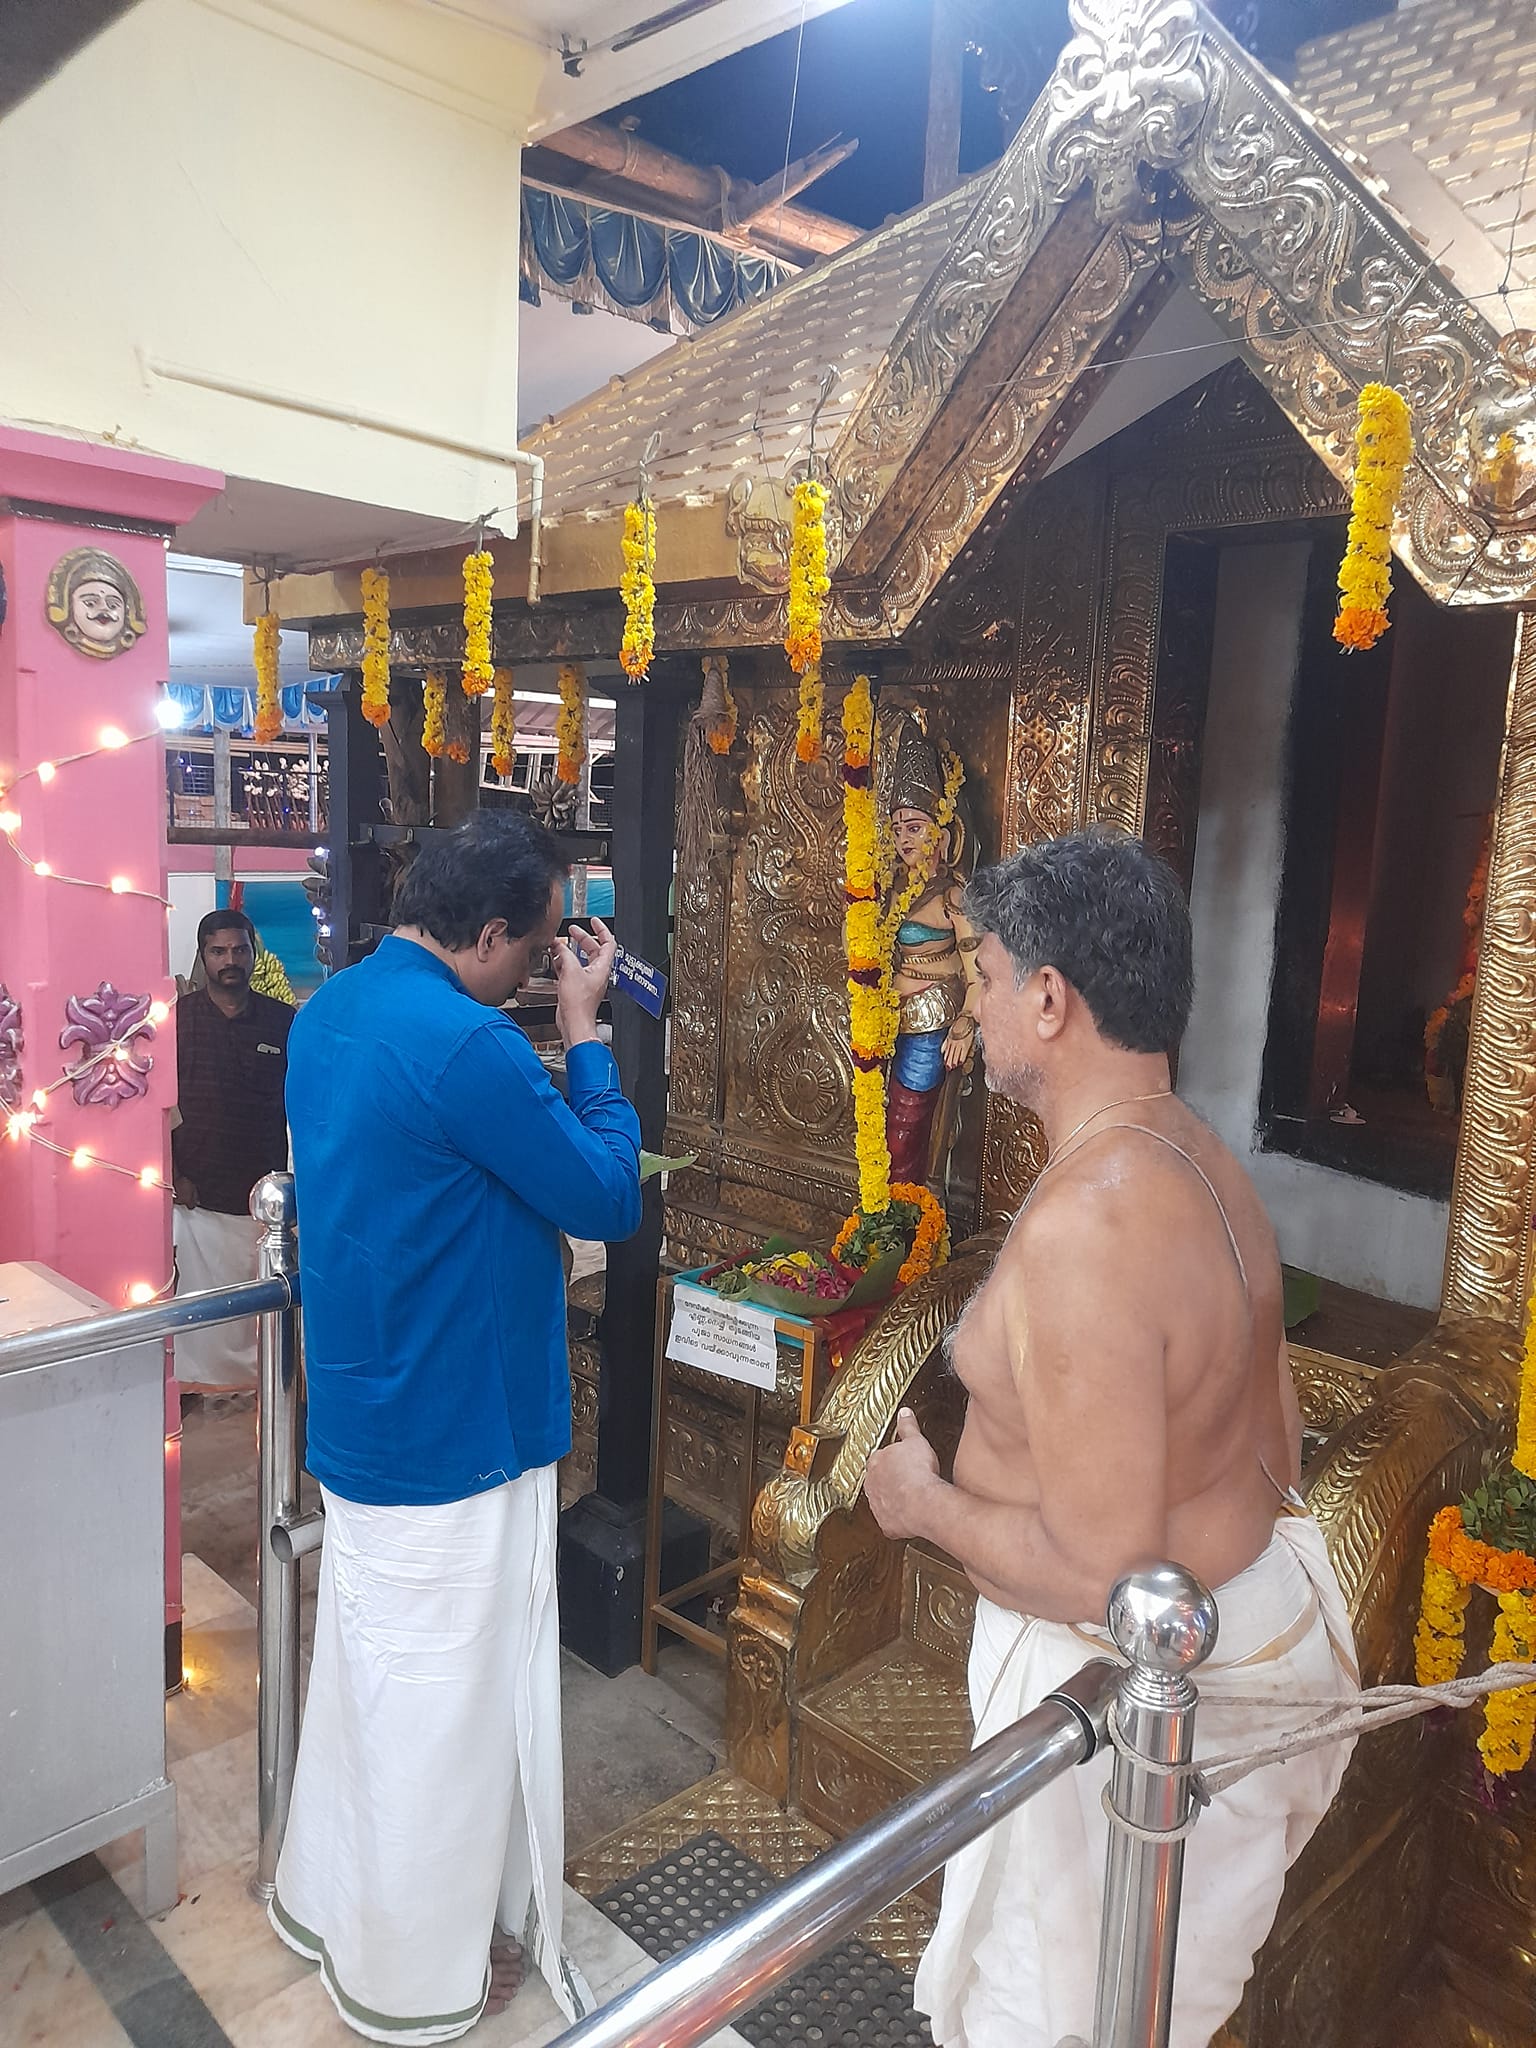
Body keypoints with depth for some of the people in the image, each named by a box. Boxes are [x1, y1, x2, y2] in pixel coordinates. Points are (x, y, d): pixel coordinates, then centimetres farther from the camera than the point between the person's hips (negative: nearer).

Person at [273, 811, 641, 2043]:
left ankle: (331, 1903, 47)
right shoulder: (466, 1048, -28)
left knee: (369, 1668, 26)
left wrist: (550, 1031, 4)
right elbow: (611, 1200, -19)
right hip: (453, 1435, -9)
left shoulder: (333, 1008, 2)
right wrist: (584, 1030, -12)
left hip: (360, 1413, 9)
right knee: (445, 1701, 11)